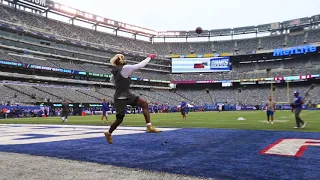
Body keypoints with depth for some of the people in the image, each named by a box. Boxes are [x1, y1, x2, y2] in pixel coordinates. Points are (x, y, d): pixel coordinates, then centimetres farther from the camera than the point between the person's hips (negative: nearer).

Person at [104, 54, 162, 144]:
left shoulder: (115, 70, 5)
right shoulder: (125, 68, -21)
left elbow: (112, 80, 25)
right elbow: (140, 65, -18)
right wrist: (149, 57, -7)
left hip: (128, 95, 9)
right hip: (120, 99, -9)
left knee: (144, 104, -3)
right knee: (119, 119, 3)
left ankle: (149, 127, -4)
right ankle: (108, 133, 31)